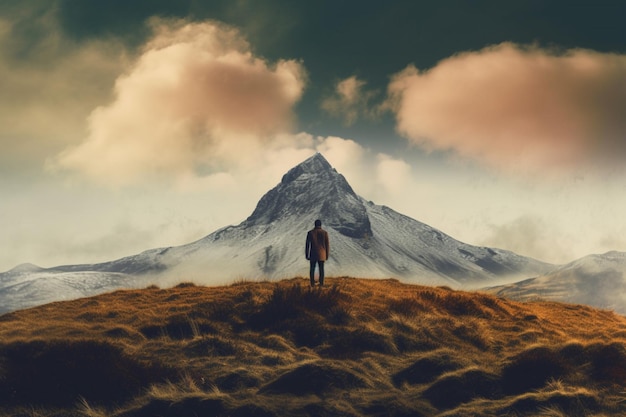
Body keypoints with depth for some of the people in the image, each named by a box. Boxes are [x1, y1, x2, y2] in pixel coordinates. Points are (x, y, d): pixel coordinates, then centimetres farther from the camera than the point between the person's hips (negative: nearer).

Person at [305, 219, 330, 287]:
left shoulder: (310, 232, -5)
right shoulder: (325, 233, -4)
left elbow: (307, 245, -4)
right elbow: (327, 245, -2)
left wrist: (306, 255, 3)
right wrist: (327, 255, 7)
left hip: (313, 254, 0)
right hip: (321, 254, 0)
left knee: (312, 269, 7)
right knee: (321, 269, 6)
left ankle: (312, 284, 4)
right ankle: (321, 284, 4)